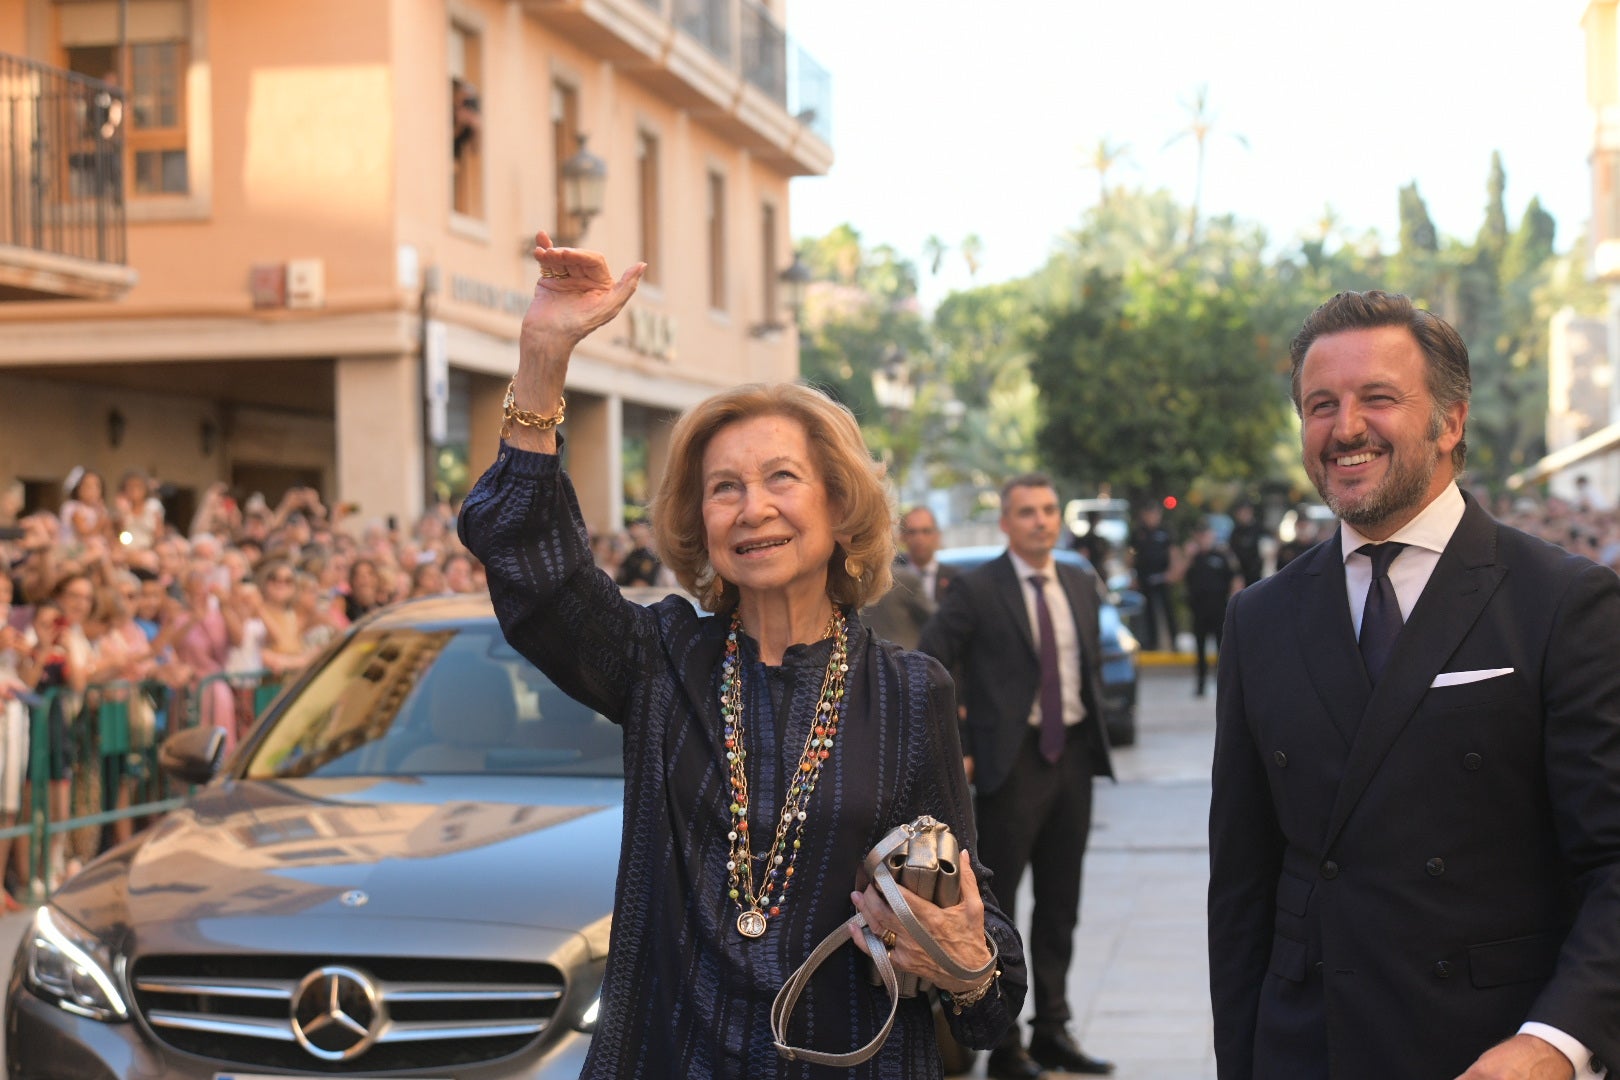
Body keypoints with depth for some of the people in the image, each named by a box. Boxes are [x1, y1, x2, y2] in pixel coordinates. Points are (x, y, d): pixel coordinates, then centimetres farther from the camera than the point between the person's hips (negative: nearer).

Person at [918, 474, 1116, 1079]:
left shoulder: (1081, 584, 10)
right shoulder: (976, 591, -8)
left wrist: (1096, 739, 10)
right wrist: (954, 752, -12)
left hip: (1072, 756, 6)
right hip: (1010, 760, -6)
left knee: (1060, 905, 12)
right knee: (997, 906, 1)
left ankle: (1053, 1030, 22)